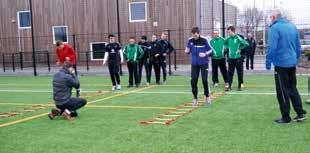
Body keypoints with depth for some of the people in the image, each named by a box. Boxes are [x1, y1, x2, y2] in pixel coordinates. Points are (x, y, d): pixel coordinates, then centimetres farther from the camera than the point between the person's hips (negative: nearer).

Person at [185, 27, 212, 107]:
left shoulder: (204, 40, -12)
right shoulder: (190, 40, -3)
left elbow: (210, 50, -4)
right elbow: (188, 50, 9)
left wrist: (205, 54, -22)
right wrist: (187, 51, -14)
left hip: (204, 63, -3)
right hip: (194, 63, 3)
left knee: (204, 80, -8)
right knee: (193, 81, -1)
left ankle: (207, 97, 15)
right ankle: (195, 98, 14)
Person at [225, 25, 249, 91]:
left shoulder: (238, 38, -12)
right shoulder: (228, 38, 4)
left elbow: (246, 44, -16)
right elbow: (225, 43, 24)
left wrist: (240, 49, -12)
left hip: (238, 58, -4)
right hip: (231, 58, 4)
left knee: (240, 73, 5)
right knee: (230, 73, 4)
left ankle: (240, 86, 16)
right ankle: (229, 86, 7)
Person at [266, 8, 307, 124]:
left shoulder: (274, 28, -12)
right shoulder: (292, 26, 10)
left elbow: (272, 47, -18)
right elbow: (298, 46, 14)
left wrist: (268, 62, -9)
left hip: (281, 64, -7)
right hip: (292, 63, 7)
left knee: (282, 91, 2)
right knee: (292, 88, 18)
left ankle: (286, 117, 9)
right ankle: (300, 113, 18)